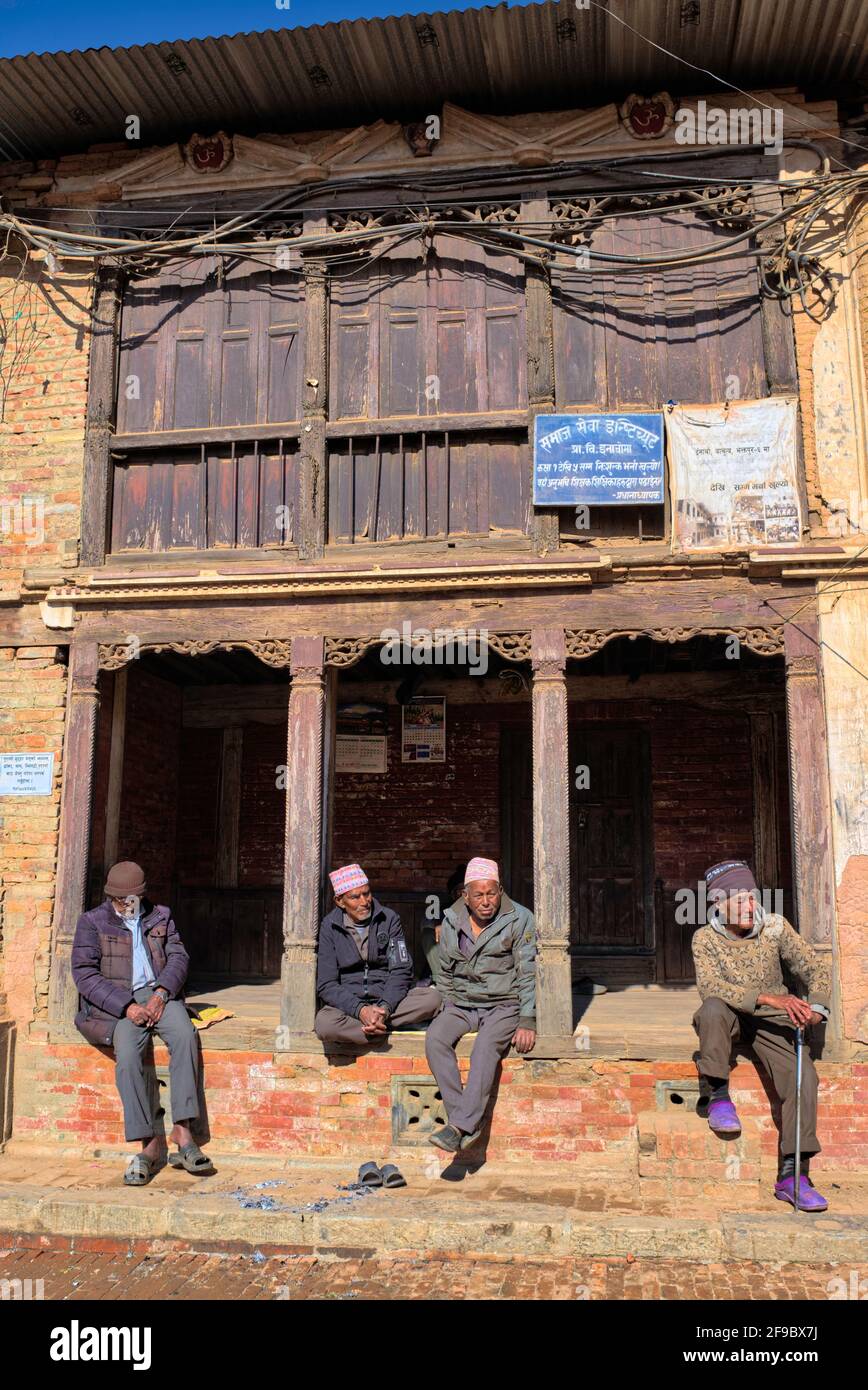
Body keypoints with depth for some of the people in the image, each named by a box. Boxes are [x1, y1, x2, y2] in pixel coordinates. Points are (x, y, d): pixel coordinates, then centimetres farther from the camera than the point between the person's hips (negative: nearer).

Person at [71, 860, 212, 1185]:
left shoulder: (160, 917, 19)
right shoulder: (92, 922, 8)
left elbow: (178, 957, 9)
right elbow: (85, 974, -2)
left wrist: (162, 993, -12)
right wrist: (127, 1006, -14)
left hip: (158, 993, 2)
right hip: (119, 1002, -2)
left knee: (185, 1035, -29)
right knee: (127, 1054, -31)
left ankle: (182, 1128, -28)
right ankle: (150, 1143, -26)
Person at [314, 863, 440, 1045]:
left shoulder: (389, 919, 2)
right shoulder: (329, 926, -1)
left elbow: (401, 971, -3)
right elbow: (326, 986, -6)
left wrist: (385, 1008, -23)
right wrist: (360, 1010, -23)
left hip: (387, 1001, 1)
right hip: (348, 1004, -1)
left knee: (432, 998, -24)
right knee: (324, 1023, -35)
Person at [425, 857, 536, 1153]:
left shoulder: (520, 920, -4)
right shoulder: (451, 921, 5)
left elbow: (528, 974, -6)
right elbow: (443, 971, 18)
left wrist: (527, 1022, -13)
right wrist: (450, 1005, 5)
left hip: (504, 1004, -3)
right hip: (462, 1005, 3)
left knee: (486, 1047, -33)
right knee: (435, 1037, -25)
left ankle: (460, 1125, -32)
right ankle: (469, 1124, -26)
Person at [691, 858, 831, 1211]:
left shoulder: (775, 927, -4)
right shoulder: (706, 938, -11)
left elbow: (814, 967, -3)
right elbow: (710, 987, -26)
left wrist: (815, 1006, -24)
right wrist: (768, 998, -37)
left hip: (771, 1022, 2)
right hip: (728, 1020, -2)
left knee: (803, 1074, -23)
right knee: (714, 1008, -36)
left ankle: (792, 1174, -18)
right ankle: (717, 1096, -21)